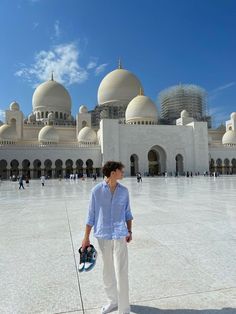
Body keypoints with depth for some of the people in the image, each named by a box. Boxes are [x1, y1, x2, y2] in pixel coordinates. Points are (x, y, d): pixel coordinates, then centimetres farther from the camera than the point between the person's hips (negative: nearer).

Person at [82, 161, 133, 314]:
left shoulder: (124, 191, -1)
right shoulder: (97, 190, -8)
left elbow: (127, 212, 8)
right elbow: (91, 215, -3)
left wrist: (130, 231, 3)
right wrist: (86, 237, 0)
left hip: (119, 235, 0)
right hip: (103, 235, 0)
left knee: (121, 273, 2)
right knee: (108, 271, 18)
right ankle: (113, 301, 40)